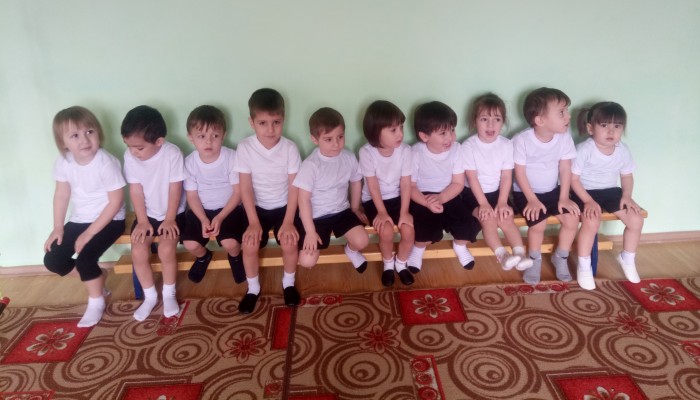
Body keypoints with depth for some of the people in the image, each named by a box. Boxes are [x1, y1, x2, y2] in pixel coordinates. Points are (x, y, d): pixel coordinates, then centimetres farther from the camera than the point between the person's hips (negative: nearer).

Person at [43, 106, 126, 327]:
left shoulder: (106, 163, -23)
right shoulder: (63, 163, -7)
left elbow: (115, 202, -20)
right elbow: (61, 195, 6)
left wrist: (89, 233, -19)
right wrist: (58, 228, 0)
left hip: (109, 221, -6)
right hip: (79, 220, 6)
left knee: (85, 259, -23)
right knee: (52, 261, -1)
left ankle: (96, 303, 5)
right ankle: (97, 282, 23)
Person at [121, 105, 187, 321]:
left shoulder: (172, 154, -22)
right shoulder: (129, 156, -13)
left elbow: (175, 189, -16)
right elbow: (136, 190, -7)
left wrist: (170, 219, -14)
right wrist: (142, 221, -10)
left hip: (172, 214, -3)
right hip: (146, 214, 3)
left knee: (166, 250, -22)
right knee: (138, 252, -13)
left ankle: (169, 294, 3)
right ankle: (150, 296, 9)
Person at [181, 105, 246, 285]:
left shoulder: (232, 157, -17)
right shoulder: (190, 162, -10)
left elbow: (238, 192, -13)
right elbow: (192, 196, -3)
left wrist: (220, 218, -20)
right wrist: (204, 220, -18)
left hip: (229, 208, -2)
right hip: (201, 210, 3)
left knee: (230, 243, -23)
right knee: (190, 244, -14)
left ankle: (236, 257, 15)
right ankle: (203, 257, 23)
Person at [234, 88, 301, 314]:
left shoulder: (290, 148, -14)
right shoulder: (245, 148, -14)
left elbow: (294, 188, -10)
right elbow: (245, 188, -11)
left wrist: (288, 222, -16)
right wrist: (253, 222, -17)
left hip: (283, 206, 0)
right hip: (257, 207, 0)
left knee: (289, 243, -21)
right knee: (250, 244, -20)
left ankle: (288, 283, 9)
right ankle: (253, 288, 7)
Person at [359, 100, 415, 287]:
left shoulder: (405, 150, -16)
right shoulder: (367, 152, -21)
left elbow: (406, 184, -12)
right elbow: (373, 185, -17)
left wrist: (404, 212, -18)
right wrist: (382, 212, -20)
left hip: (397, 198, 2)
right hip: (374, 200, -2)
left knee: (408, 231, -18)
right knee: (386, 230, -24)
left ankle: (401, 263, 13)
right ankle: (388, 264, 7)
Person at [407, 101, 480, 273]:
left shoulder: (456, 149, -12)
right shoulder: (415, 153, -18)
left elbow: (458, 184, -8)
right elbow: (410, 186, -12)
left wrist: (440, 198, -26)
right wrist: (428, 203, -30)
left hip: (448, 196, 3)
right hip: (423, 198, -2)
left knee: (468, 224, -16)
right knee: (427, 228, -28)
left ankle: (460, 246, 20)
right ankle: (418, 248, 8)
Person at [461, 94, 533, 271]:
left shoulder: (506, 145, -6)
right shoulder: (468, 146, -14)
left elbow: (506, 177, -6)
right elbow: (472, 178, -15)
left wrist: (502, 202, -15)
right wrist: (483, 203, -19)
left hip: (497, 192, 3)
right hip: (474, 194, -2)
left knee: (506, 217, -18)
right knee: (488, 218, -24)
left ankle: (520, 254, -18)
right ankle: (502, 255, -24)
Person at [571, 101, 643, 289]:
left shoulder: (623, 150, -2)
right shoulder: (584, 150, -20)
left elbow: (627, 176, 11)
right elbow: (573, 178, -17)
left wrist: (627, 196, -7)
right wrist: (588, 201, -24)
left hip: (611, 191, 6)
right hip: (586, 192, -6)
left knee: (636, 220, -6)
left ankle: (627, 259, 21)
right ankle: (584, 267, -13)